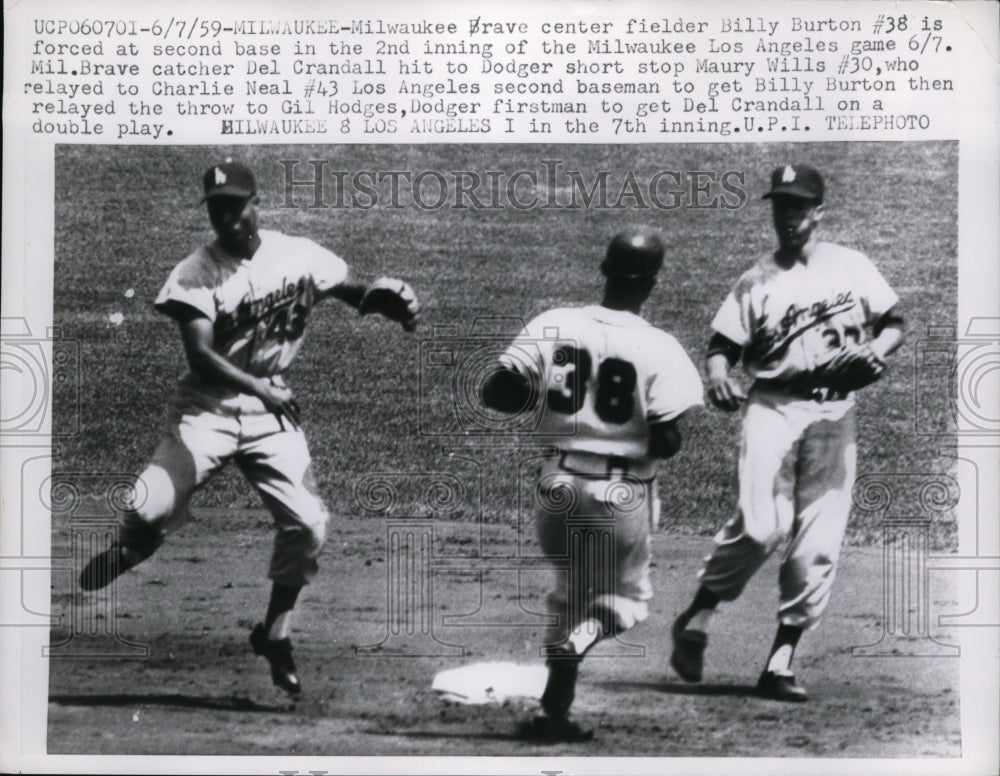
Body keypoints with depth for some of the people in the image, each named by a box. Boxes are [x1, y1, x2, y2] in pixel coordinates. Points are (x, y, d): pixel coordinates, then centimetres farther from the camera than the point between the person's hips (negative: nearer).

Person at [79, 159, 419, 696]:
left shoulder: (300, 257, -1)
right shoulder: (196, 274, -10)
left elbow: (353, 292, 10)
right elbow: (200, 356, -18)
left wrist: (387, 300, -14)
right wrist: (260, 388, -31)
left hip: (272, 411, 3)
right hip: (208, 407, -2)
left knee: (308, 522, -7)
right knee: (150, 507, -19)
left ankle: (275, 634, 15)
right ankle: (132, 547, 21)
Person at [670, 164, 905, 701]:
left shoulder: (852, 267, 10)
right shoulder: (756, 281, 6)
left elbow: (894, 323, 15)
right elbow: (724, 343, 3)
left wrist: (877, 348, -7)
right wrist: (717, 373, -19)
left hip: (835, 415, 2)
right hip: (773, 408, -2)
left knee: (818, 546, -1)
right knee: (760, 526, -19)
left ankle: (781, 663, 8)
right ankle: (697, 619, 2)